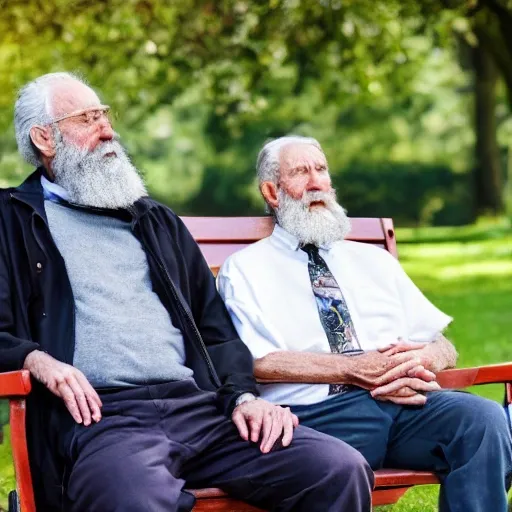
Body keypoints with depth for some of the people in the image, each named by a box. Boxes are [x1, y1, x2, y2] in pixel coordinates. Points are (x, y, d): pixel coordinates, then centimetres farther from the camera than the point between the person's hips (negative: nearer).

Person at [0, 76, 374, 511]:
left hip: (198, 407, 5)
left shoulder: (156, 221, 29)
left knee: (342, 469, -18)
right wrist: (36, 359, -17)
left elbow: (214, 324, 25)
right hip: (99, 415, -5)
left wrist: (243, 394, 6)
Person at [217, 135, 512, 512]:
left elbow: (444, 347, 22)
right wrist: (356, 368, -10)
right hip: (315, 409, -5)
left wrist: (421, 361, -4)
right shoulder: (245, 269, 13)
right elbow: (256, 362, -3)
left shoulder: (375, 261, 28)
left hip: (406, 402, 5)